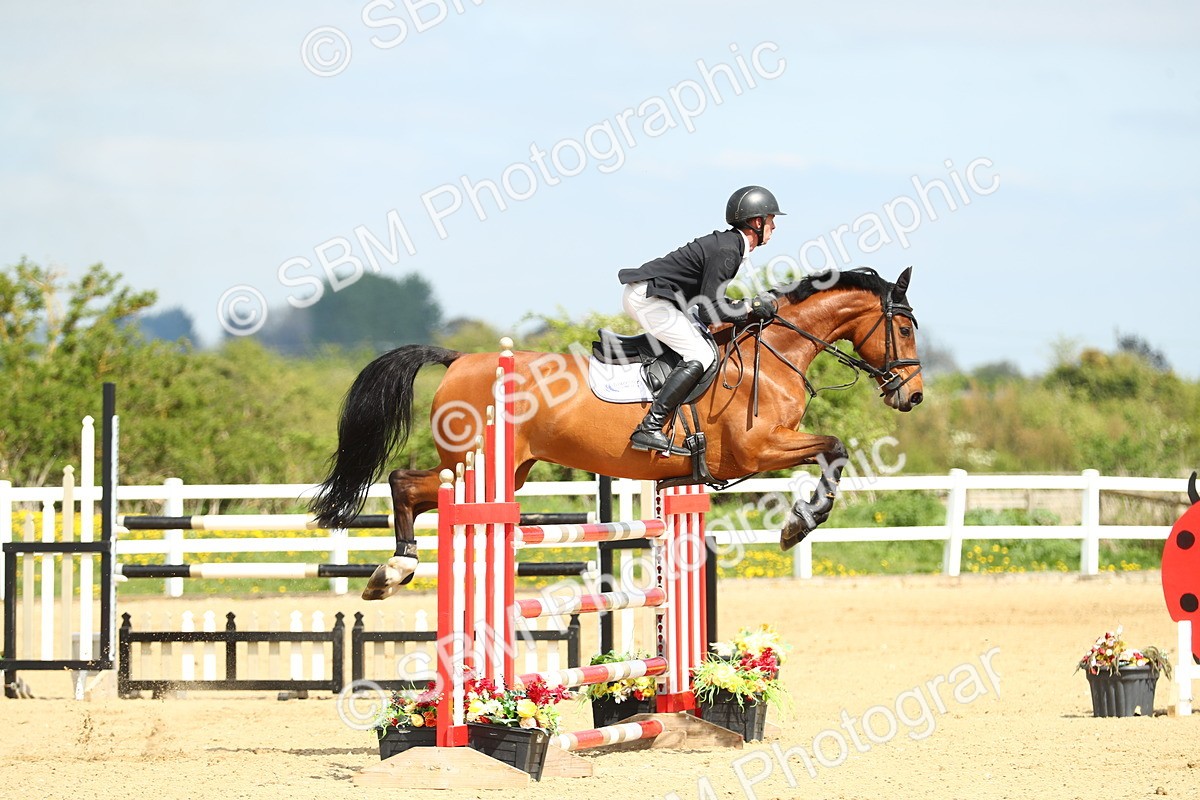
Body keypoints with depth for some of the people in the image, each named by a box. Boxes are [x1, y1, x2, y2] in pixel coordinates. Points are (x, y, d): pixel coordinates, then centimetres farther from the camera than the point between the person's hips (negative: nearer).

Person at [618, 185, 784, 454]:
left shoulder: (727, 243, 15)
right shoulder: (727, 251, -17)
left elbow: (710, 299, 19)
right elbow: (710, 308, -20)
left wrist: (747, 307, 8)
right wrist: (751, 309, -10)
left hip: (643, 294, 11)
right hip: (648, 297, -11)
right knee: (700, 356, -17)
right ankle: (649, 428, -26)